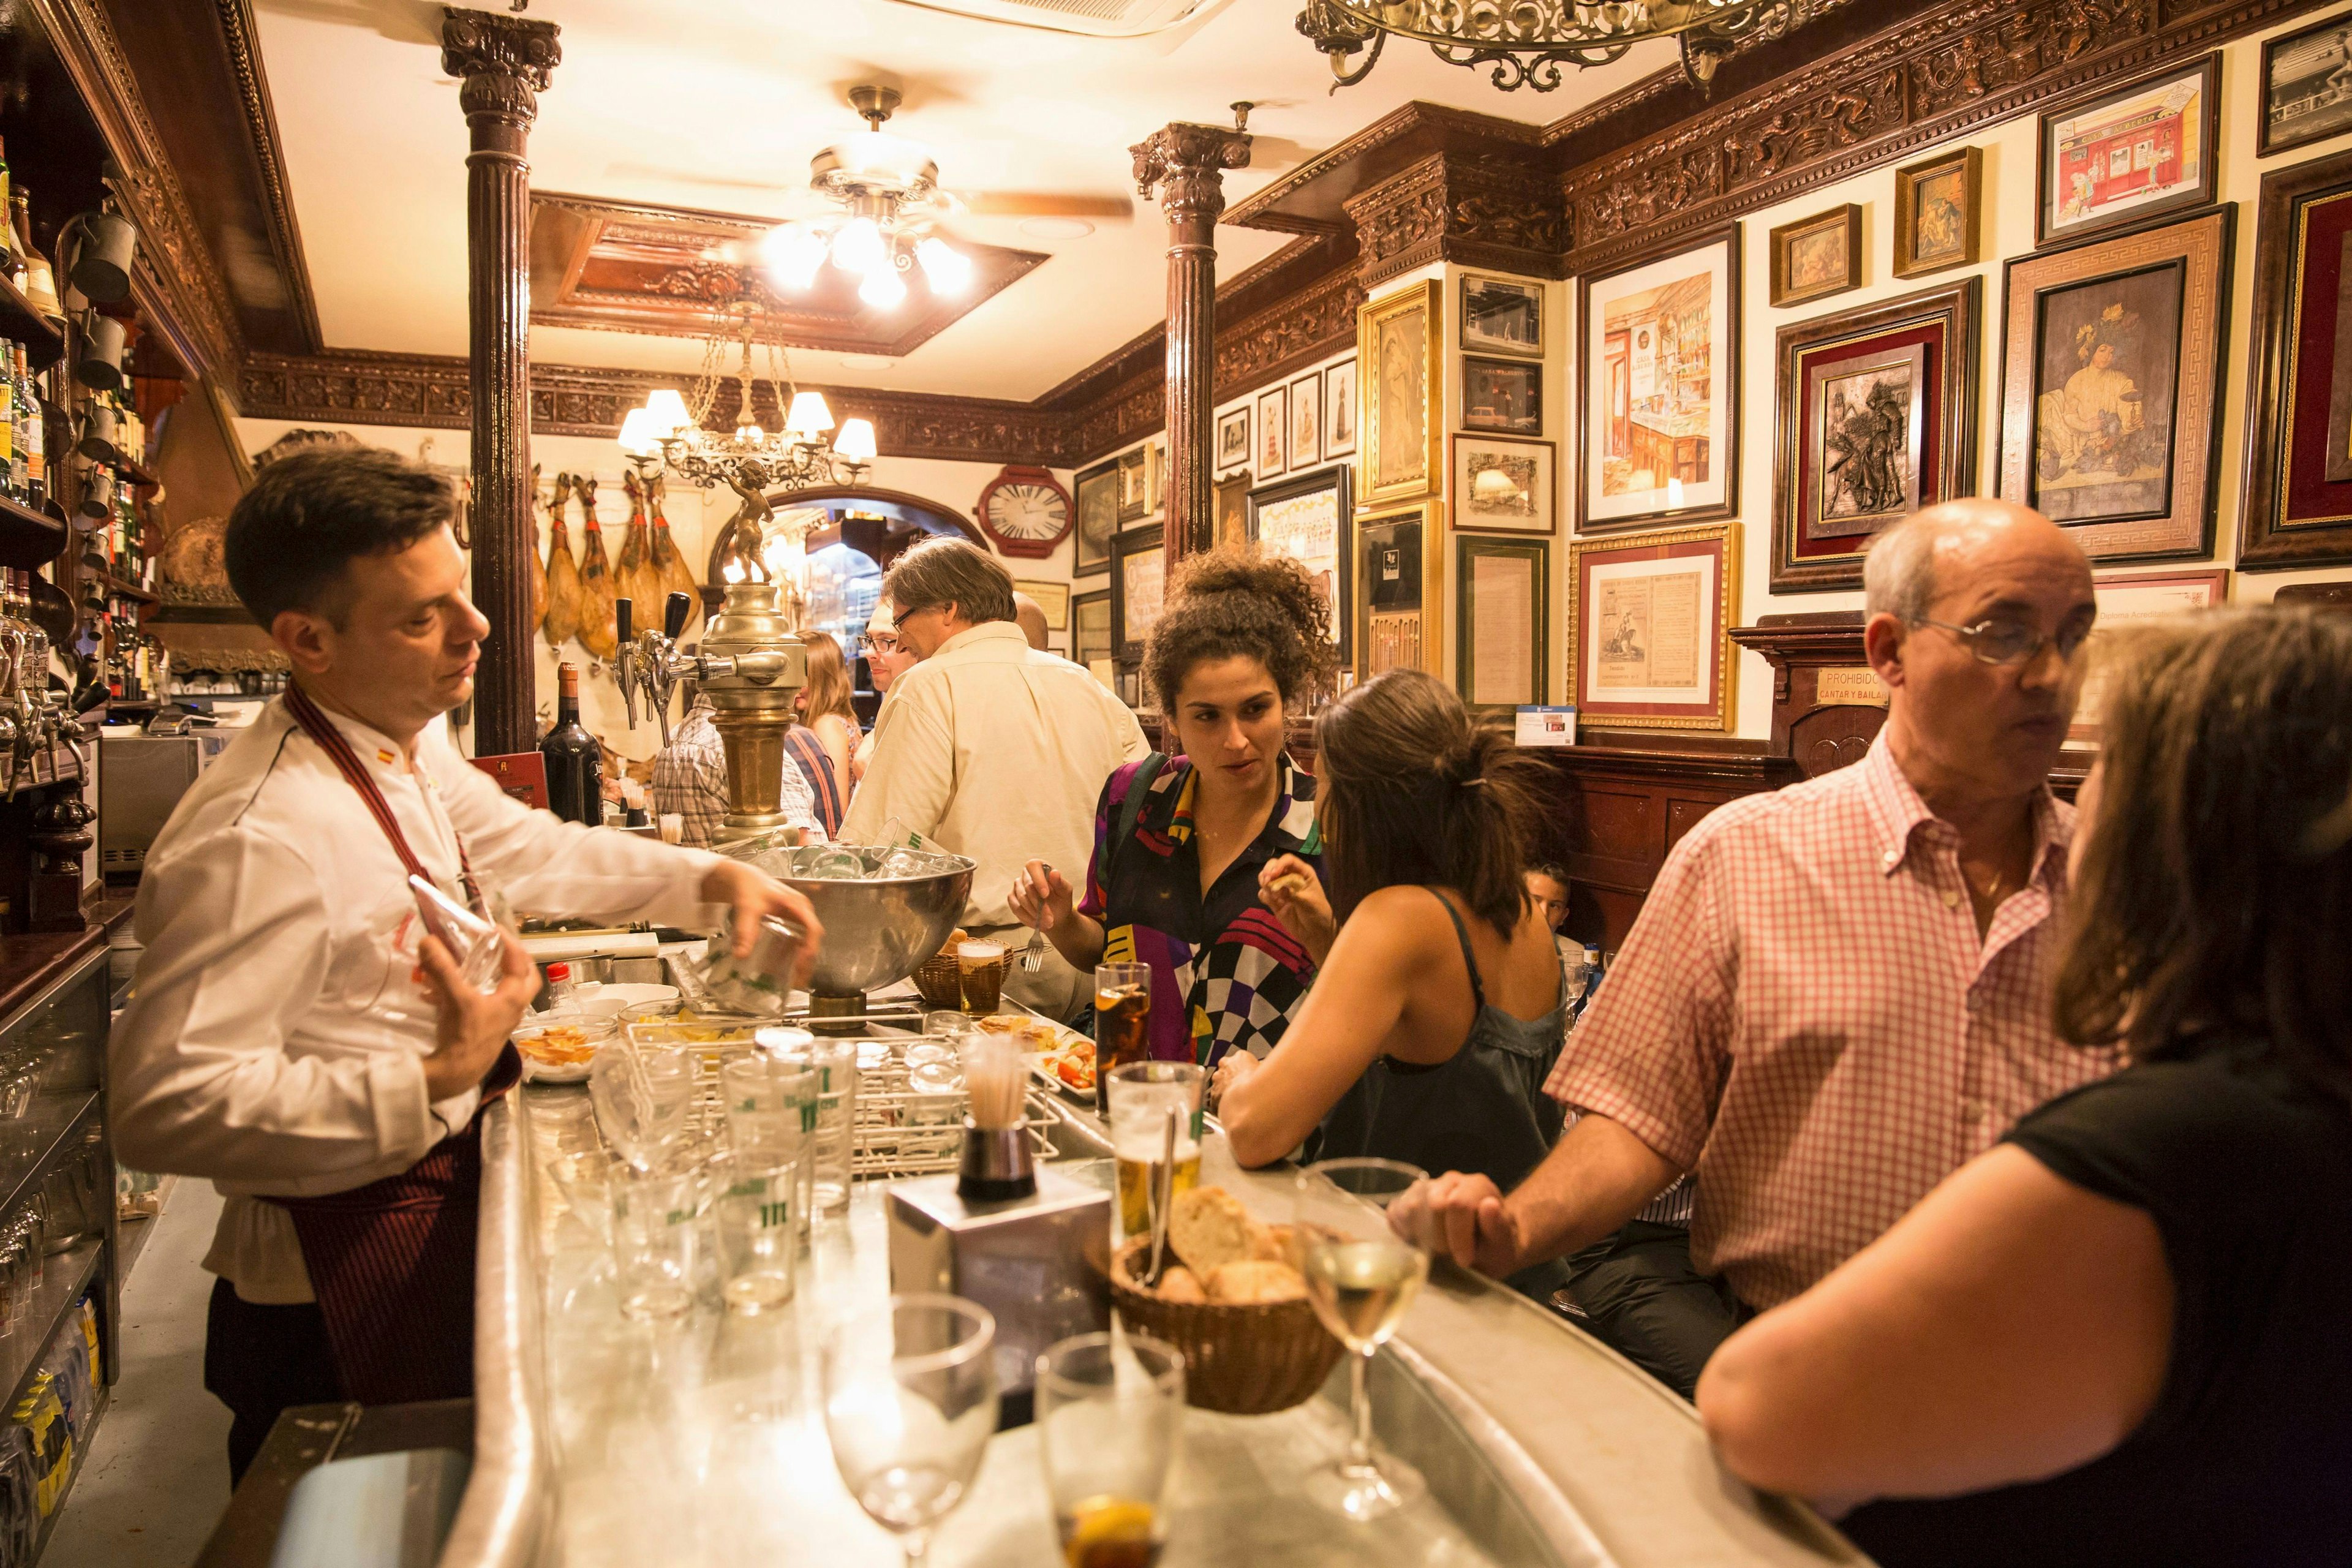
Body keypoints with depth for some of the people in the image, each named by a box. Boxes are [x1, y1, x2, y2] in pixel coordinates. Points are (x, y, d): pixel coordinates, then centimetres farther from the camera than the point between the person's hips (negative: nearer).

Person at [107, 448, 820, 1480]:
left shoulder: (411, 745, 0)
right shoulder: (256, 838, -29)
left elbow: (531, 850, 16)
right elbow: (164, 1106, -30)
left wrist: (712, 880, 6)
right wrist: (435, 1081, -29)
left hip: (439, 1199, 9)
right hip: (342, 1276, -8)